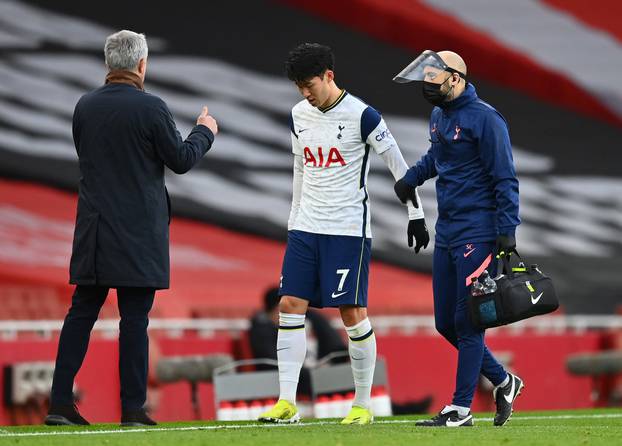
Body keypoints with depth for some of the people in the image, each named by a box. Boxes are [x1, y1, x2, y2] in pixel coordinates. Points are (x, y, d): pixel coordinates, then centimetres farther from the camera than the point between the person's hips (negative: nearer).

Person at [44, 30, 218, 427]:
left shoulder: (85, 106, 4)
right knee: (135, 318, -1)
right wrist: (205, 131, 13)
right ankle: (133, 408, 1)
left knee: (82, 312, 9)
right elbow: (181, 160, -5)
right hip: (139, 229, -5)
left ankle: (60, 402, 5)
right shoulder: (151, 108, -12)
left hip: (94, 228, 5)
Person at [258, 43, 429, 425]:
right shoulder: (299, 116, 9)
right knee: (290, 305, -4)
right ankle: (287, 403, -3)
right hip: (306, 229, 6)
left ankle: (363, 405, 5)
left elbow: (398, 165, -4)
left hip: (349, 230, -6)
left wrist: (416, 215, -3)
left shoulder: (362, 116, -10)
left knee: (353, 312, -5)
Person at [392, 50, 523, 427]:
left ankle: (461, 409, -2)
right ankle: (503, 382, 24)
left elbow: (505, 179, -14)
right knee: (446, 323, 10)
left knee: (467, 321, -6)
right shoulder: (439, 116, 13)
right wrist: (411, 178, 16)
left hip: (478, 235, -9)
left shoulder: (484, 119, -13)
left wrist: (507, 231, -20)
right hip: (446, 233, 9)